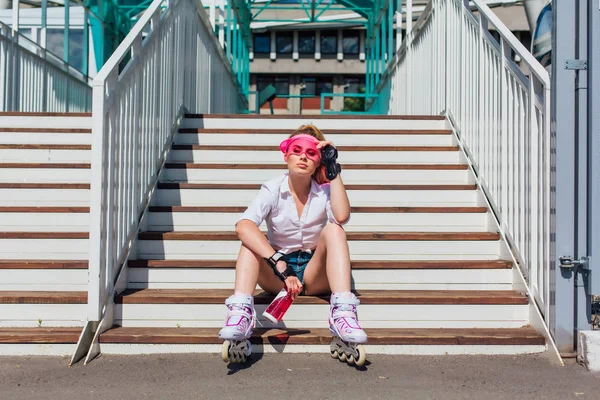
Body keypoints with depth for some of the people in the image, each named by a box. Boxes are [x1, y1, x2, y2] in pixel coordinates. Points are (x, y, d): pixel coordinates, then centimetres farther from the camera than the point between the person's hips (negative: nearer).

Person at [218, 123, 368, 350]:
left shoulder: (324, 191, -4)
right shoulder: (273, 190, -8)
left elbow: (342, 216, -29)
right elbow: (243, 226, -29)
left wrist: (334, 169, -21)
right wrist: (281, 267, -41)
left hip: (315, 274, 0)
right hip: (275, 276, 0)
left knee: (333, 229, -25)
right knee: (252, 237, -25)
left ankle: (343, 314, -38)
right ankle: (240, 313, -41)